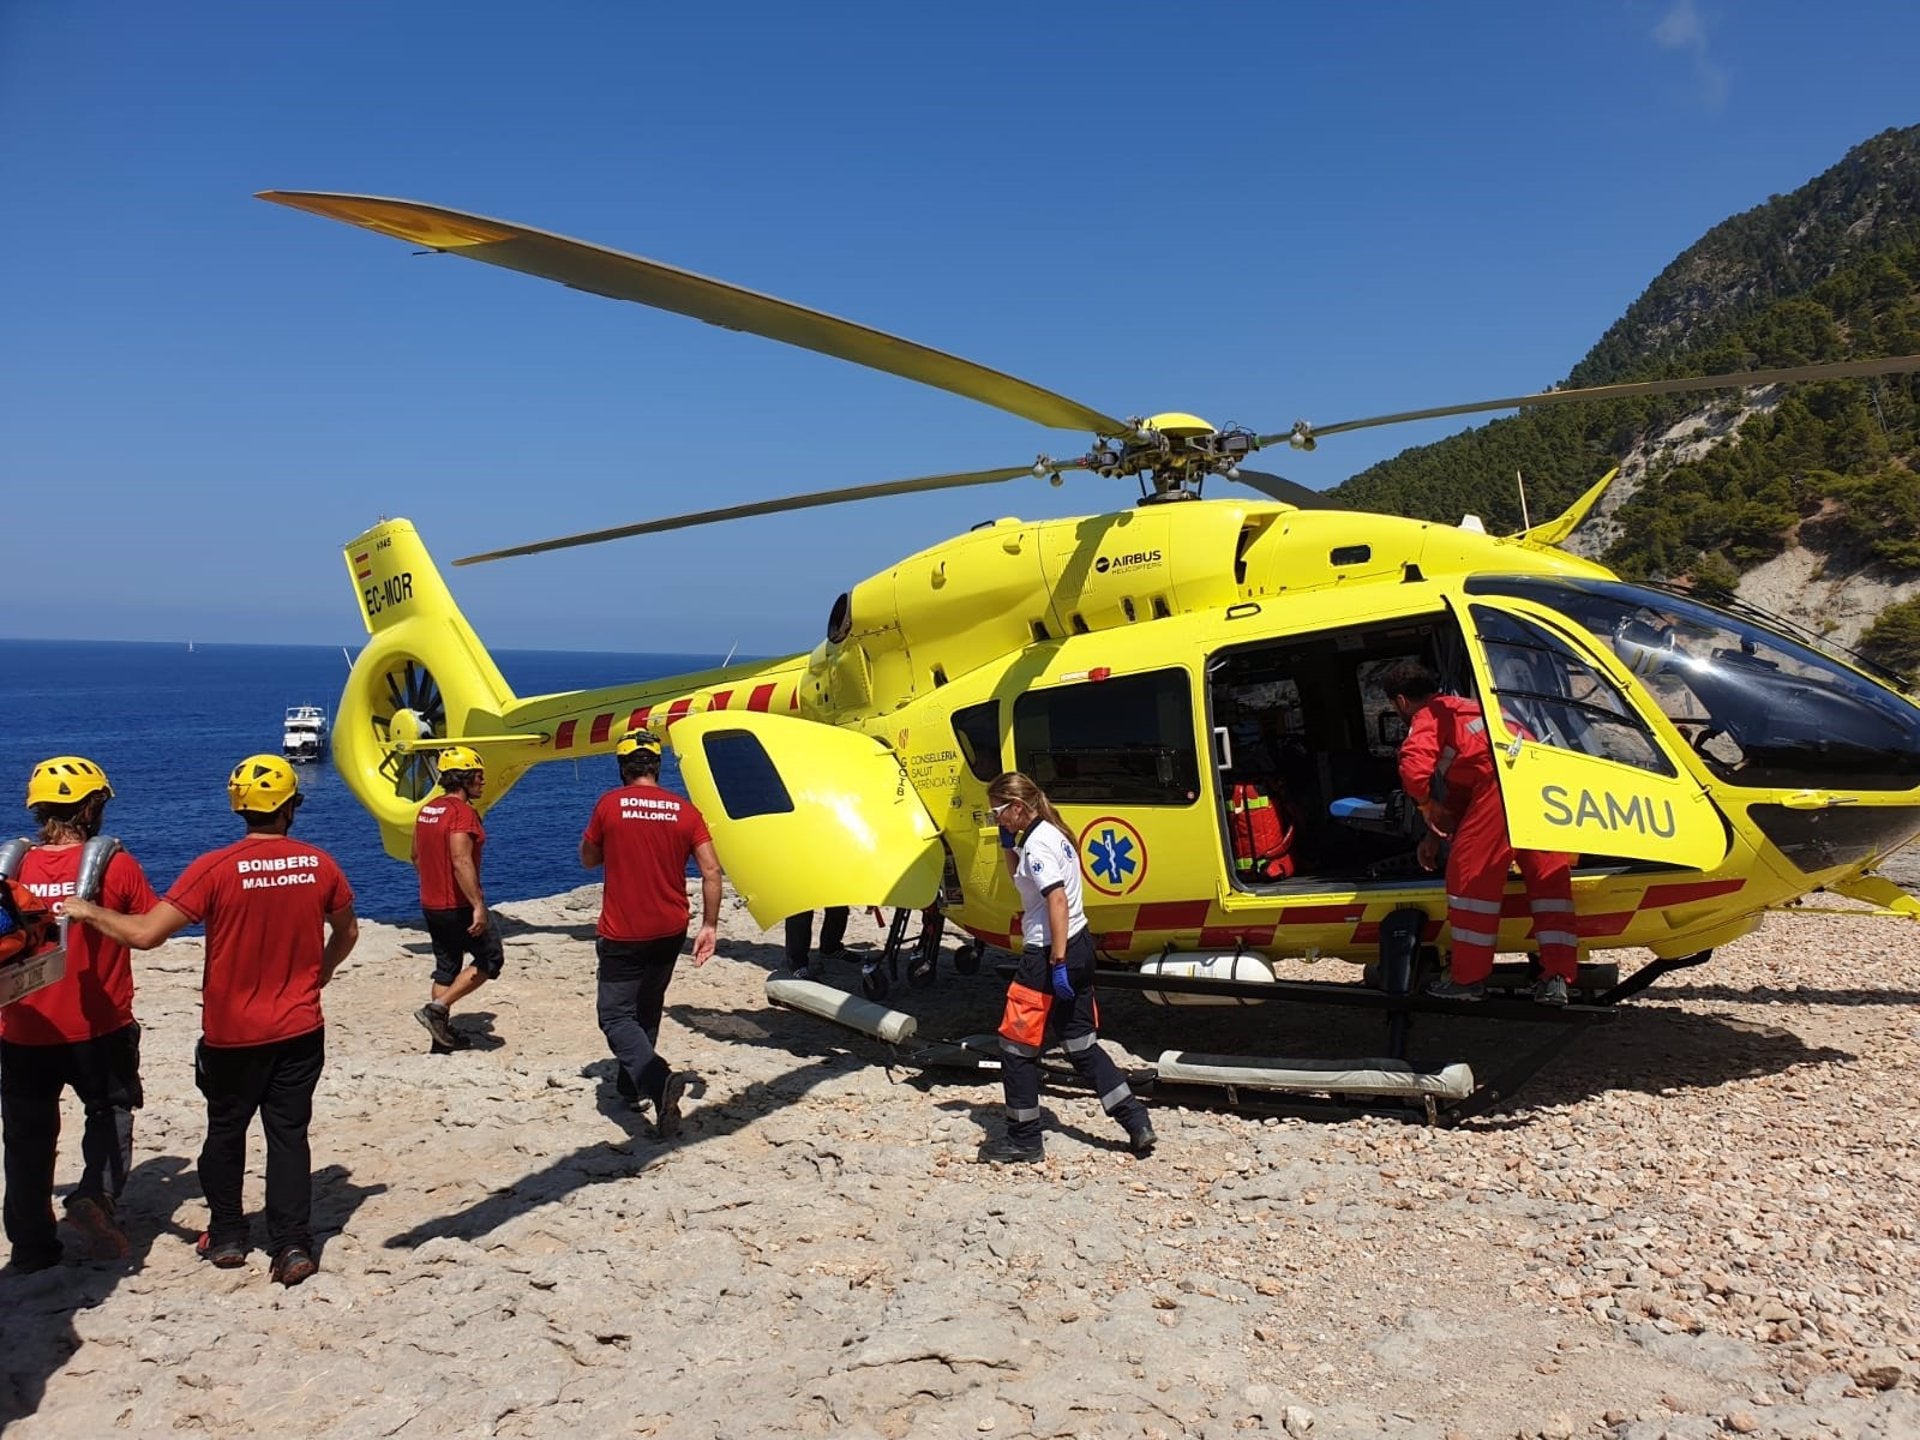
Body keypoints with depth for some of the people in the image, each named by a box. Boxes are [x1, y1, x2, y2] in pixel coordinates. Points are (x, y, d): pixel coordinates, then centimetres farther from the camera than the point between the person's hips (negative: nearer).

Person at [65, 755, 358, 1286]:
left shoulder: (215, 869, -16)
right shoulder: (319, 865, -5)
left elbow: (145, 933, -18)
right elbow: (347, 933, 10)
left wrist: (87, 911, -1)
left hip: (232, 1034, -1)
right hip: (300, 1030, 2)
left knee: (225, 1131, 18)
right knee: (289, 1134, 9)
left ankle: (225, 1238, 30)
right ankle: (293, 1245, 5)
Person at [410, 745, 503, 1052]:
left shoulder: (427, 809, 9)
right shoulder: (462, 812, -20)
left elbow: (416, 856, 18)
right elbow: (461, 861, -29)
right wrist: (478, 906, -29)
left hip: (430, 904, 9)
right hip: (459, 906, -9)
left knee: (446, 967, 17)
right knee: (490, 959, 6)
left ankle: (443, 1037, 21)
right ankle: (437, 1009, -3)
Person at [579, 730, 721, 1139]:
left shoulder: (609, 804, -8)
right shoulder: (684, 810, -1)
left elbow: (588, 859, 5)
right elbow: (711, 869, -7)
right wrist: (709, 925, -2)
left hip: (622, 933, -4)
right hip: (670, 931, 4)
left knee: (616, 1016, 0)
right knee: (647, 1008, 24)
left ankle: (659, 1080, -23)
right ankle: (632, 1081, 36)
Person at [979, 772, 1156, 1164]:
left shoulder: (1037, 844, -17)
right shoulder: (1052, 833, 13)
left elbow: (1058, 901, -24)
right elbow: (1019, 877, 27)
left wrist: (1057, 963, -25)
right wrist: (1009, 842, 12)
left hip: (1049, 955, -10)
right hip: (1080, 945, 10)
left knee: (1017, 1046, 2)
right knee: (1081, 1044, 16)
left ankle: (1023, 1140, 12)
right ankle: (1137, 1124, 16)